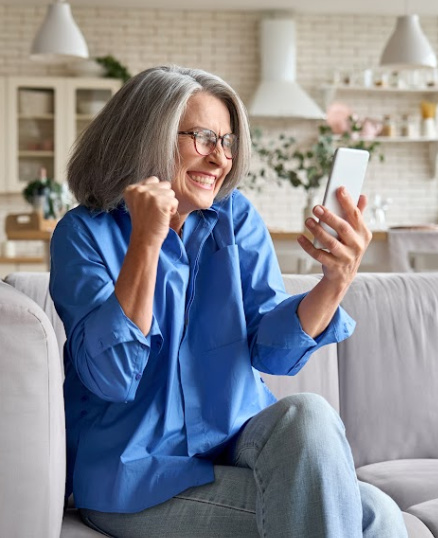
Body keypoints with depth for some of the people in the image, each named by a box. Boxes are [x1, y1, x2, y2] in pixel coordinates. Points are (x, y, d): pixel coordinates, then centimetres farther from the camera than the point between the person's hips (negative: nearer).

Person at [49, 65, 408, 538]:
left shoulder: (236, 218, 5)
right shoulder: (85, 233, -6)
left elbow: (272, 349, -4)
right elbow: (111, 377, -17)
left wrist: (337, 280, -23)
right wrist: (146, 242, -24)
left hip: (239, 444, 5)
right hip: (138, 478, -4)